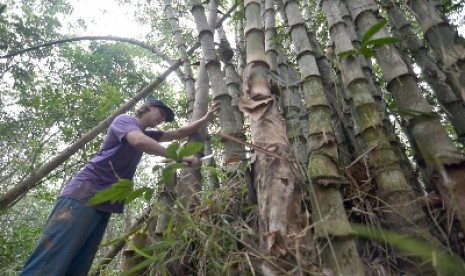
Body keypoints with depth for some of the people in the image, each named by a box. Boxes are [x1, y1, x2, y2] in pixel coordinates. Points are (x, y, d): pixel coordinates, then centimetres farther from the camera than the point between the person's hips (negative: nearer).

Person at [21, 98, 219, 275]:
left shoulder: (147, 135, 25)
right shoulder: (125, 120, 0)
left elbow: (179, 133, 30)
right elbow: (139, 142, -23)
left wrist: (205, 120, 20)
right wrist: (180, 158, -19)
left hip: (105, 203, 9)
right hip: (84, 194, -8)